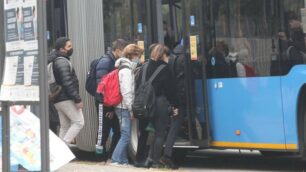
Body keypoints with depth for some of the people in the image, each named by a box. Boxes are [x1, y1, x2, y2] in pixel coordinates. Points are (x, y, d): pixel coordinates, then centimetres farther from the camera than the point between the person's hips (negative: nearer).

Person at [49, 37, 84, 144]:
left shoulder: (55, 61, 19)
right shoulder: (63, 62, -13)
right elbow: (67, 83, -21)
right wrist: (77, 99, -19)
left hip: (58, 100, 10)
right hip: (67, 99, -10)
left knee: (65, 127, 11)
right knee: (79, 122, -7)